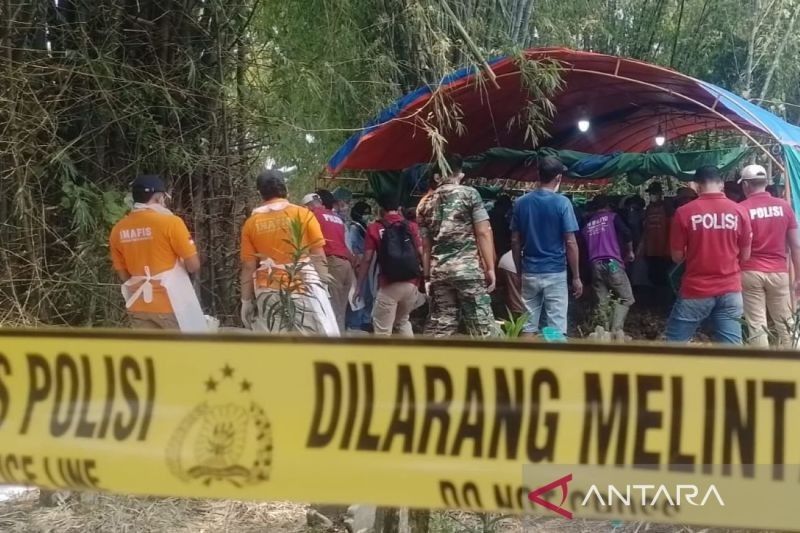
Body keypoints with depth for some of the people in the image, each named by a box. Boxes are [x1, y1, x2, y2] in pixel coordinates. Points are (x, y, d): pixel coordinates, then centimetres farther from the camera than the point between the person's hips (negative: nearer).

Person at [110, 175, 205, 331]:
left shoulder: (118, 230, 3)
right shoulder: (170, 222, -12)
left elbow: (123, 274, 10)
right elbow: (194, 266, -10)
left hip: (139, 306, 5)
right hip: (172, 304, -5)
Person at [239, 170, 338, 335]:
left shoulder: (251, 223, 3)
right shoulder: (303, 214, -1)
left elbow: (248, 267, 2)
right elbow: (319, 256, -3)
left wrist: (246, 300, 7)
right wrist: (324, 284, 5)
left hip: (269, 293, 2)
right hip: (305, 287, -2)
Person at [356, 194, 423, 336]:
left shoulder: (374, 228, 1)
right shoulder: (412, 226, 8)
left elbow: (367, 259, -2)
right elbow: (421, 254, 2)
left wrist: (359, 286, 4)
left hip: (389, 286, -4)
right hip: (411, 283, 4)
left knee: (382, 330, 3)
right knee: (403, 321, 27)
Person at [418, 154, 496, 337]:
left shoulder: (424, 203, 14)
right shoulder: (469, 193, 1)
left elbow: (425, 245, 13)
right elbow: (483, 233, -5)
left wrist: (427, 275, 17)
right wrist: (490, 268, -3)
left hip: (438, 271, 5)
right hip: (468, 268, -4)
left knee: (440, 326, 6)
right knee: (481, 326, -2)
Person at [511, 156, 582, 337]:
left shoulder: (521, 203, 3)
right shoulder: (562, 203, -9)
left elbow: (515, 242, 6)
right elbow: (570, 243, -10)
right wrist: (576, 277, -3)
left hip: (529, 273, 4)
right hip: (555, 273, -4)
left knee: (528, 327, 7)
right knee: (556, 329, 0)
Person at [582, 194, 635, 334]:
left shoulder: (588, 224, 20)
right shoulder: (612, 217, 7)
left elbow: (584, 247, 20)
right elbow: (626, 234, -5)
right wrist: (630, 251, 10)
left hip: (595, 265, 5)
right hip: (612, 263, -5)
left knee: (602, 303, 8)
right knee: (626, 298, 2)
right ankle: (616, 329, -13)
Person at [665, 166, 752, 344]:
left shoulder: (684, 212, -8)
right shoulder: (738, 212, -1)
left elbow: (677, 256, -2)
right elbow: (745, 255, 7)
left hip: (696, 291, -2)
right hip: (730, 290, 3)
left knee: (676, 341, 11)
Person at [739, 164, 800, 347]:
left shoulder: (741, 209, -7)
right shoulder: (783, 206, 1)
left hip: (750, 273, -2)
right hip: (778, 272, 2)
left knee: (757, 326, 1)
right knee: (785, 323, 13)